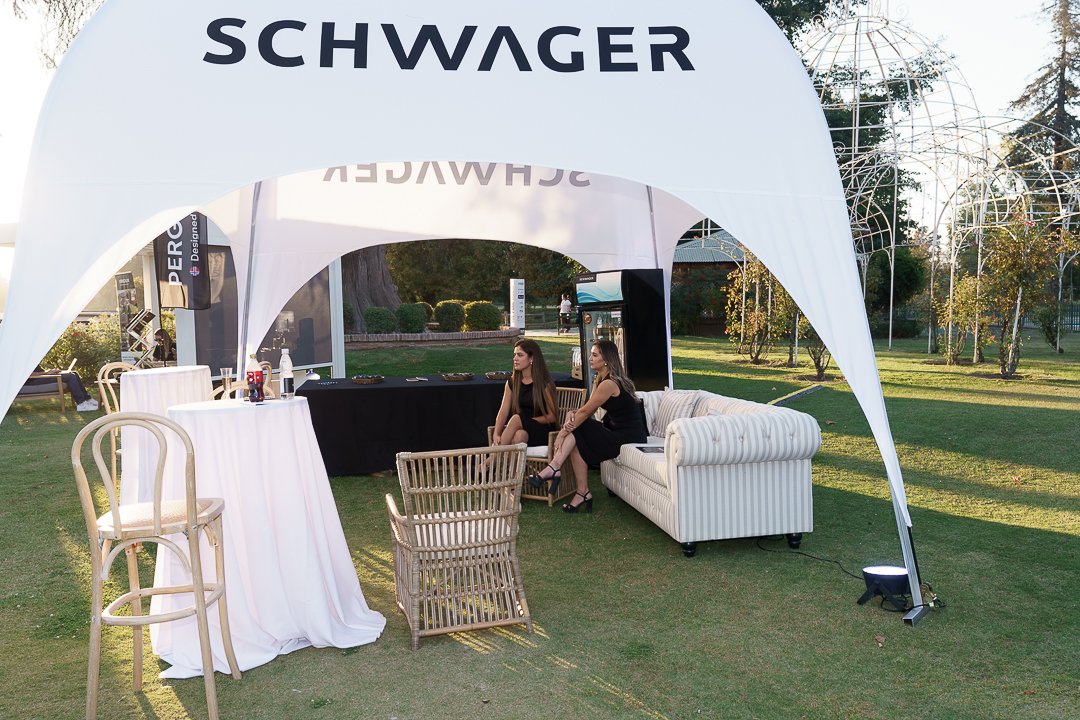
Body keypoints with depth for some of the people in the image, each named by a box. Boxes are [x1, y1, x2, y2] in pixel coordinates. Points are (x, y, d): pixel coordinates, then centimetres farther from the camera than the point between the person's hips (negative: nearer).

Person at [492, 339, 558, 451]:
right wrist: (496, 434, -14)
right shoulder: (512, 383, 11)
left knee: (516, 418, -32)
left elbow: (553, 417, -3)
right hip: (522, 429, 3)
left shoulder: (545, 384, -4)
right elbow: (503, 412, 3)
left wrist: (529, 421, -12)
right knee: (519, 435, -35)